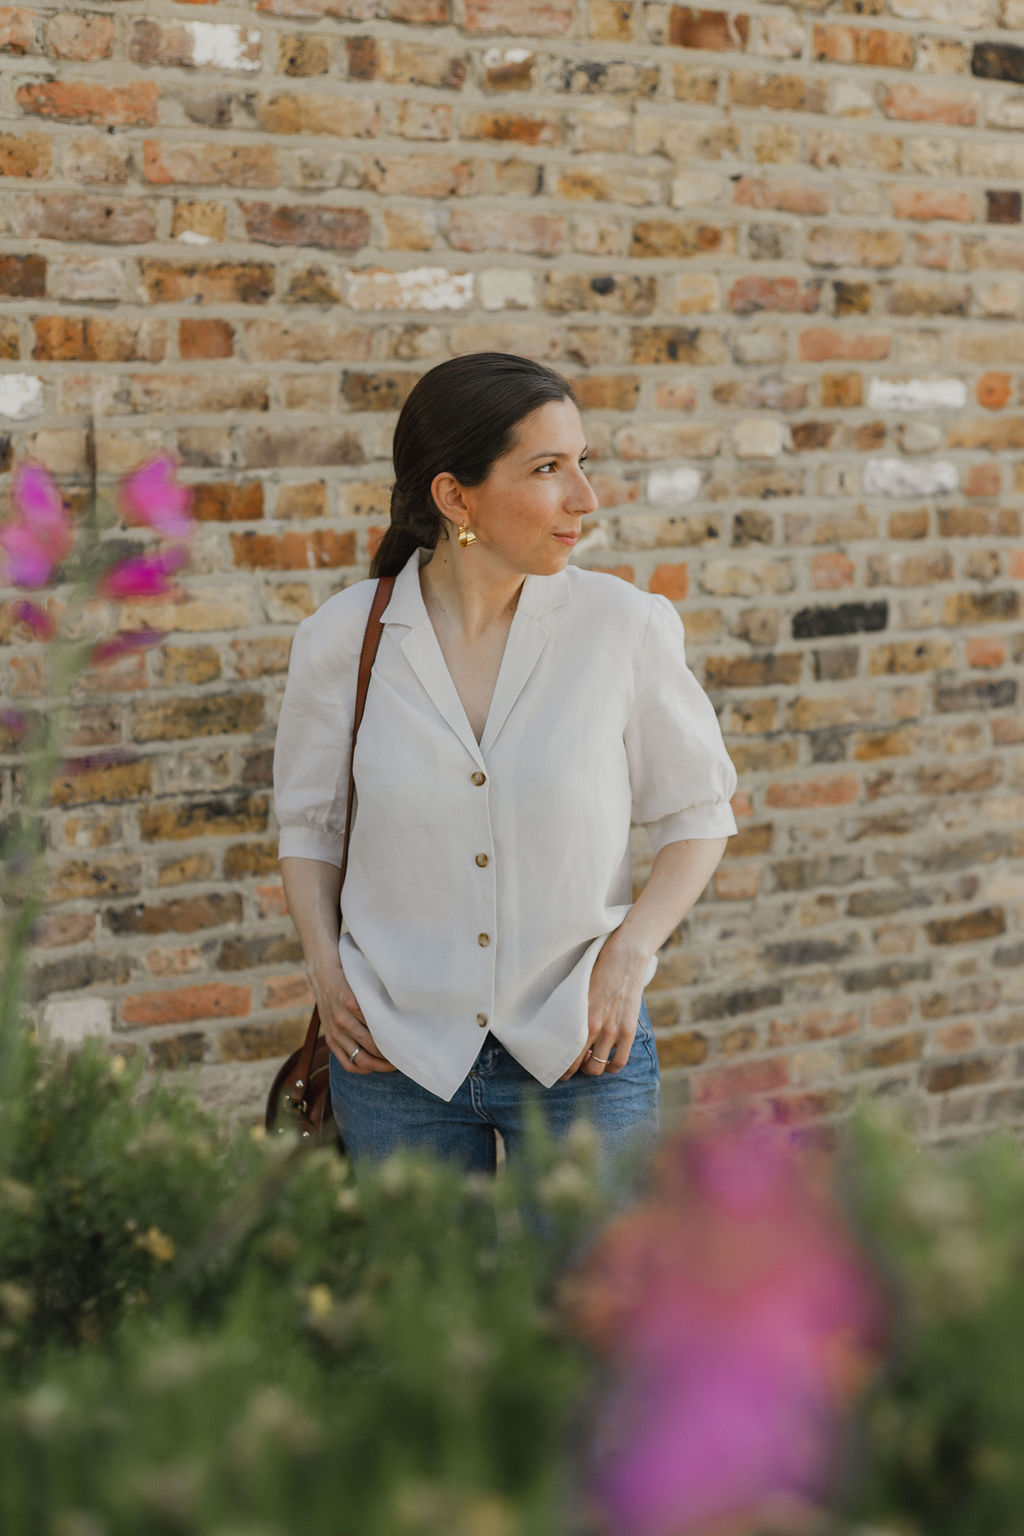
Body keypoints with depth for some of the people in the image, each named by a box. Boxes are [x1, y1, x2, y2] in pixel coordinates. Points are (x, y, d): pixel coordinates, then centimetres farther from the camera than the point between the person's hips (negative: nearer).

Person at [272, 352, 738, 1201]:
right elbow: (309, 821, 10)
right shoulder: (343, 637, -6)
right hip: (399, 1055, 1)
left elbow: (699, 813, 3)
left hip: (580, 1050, 0)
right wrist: (325, 972, -3)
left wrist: (628, 954, -10)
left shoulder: (624, 625, -8)